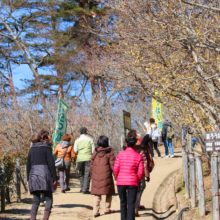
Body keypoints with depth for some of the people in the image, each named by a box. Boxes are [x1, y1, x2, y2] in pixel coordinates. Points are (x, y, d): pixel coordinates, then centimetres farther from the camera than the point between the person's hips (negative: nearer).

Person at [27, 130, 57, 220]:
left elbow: (28, 165, 16)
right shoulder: (46, 147, 0)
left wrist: (28, 179, 19)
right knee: (49, 199, 3)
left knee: (36, 200, 9)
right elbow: (51, 164, -5)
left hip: (33, 176, 5)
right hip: (44, 174, -5)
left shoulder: (32, 149, 15)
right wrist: (54, 178, -4)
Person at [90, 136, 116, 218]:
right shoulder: (109, 152, -4)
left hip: (96, 176, 3)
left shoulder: (95, 152, 7)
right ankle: (107, 209, 15)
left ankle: (95, 211, 1)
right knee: (109, 193, 13)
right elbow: (113, 165, -5)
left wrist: (92, 175, 19)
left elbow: (91, 165, 11)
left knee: (97, 194, 7)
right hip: (106, 176, -3)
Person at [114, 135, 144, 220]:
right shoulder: (139, 156, -2)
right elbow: (140, 172, -5)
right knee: (131, 204, 0)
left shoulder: (120, 154, -2)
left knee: (123, 203, 16)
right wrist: (137, 181, 11)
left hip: (121, 182, 1)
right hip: (133, 182, -1)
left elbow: (115, 169, -3)